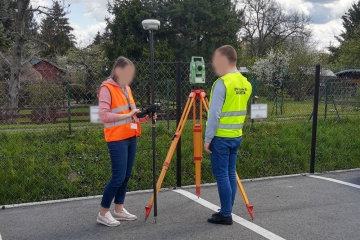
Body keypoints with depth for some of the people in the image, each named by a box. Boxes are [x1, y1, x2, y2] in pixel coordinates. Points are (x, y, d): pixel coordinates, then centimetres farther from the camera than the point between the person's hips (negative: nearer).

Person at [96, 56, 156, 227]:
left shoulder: (126, 88, 16)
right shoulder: (107, 88, -8)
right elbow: (103, 115, -16)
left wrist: (145, 118, 4)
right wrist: (128, 115, -17)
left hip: (131, 137, 8)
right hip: (117, 139, -8)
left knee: (126, 176, 11)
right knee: (118, 177, -7)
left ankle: (119, 210, 24)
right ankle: (103, 214, 8)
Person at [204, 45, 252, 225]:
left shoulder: (222, 83, -15)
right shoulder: (245, 83, 10)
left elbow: (214, 114, -18)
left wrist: (208, 139, -12)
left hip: (221, 137, -8)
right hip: (237, 136, 8)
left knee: (221, 175, 0)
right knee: (231, 174, 14)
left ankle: (226, 215, 7)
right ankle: (227, 211, 24)